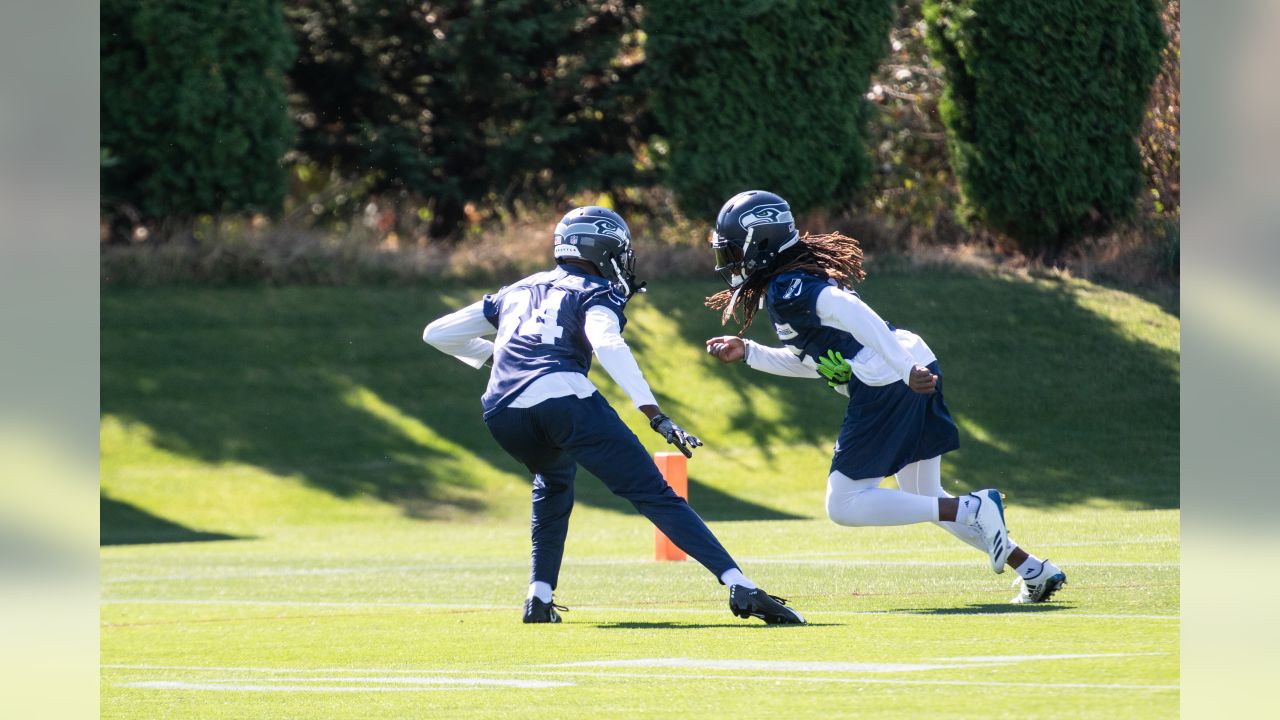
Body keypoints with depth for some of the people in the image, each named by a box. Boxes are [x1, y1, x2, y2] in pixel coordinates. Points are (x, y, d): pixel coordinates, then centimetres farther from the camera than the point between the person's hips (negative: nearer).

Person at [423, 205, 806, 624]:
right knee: (653, 494, -6)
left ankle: (539, 597, 25)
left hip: (502, 410, 5)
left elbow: (437, 334, 36)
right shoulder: (594, 293, 17)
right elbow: (607, 345, -7)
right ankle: (740, 587, -19)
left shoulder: (515, 292, 32)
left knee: (554, 481, 36)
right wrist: (657, 417, -13)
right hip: (563, 398, -5)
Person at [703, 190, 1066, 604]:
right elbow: (812, 362, 30)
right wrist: (748, 353, 26)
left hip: (884, 385, -10)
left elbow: (851, 313, -24)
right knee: (923, 501, 20)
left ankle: (971, 511, -12)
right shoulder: (800, 276, 22)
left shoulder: (784, 288, -8)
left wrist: (903, 369, -30)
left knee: (844, 507, -3)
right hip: (915, 370, 10)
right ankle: (1033, 569, 16)